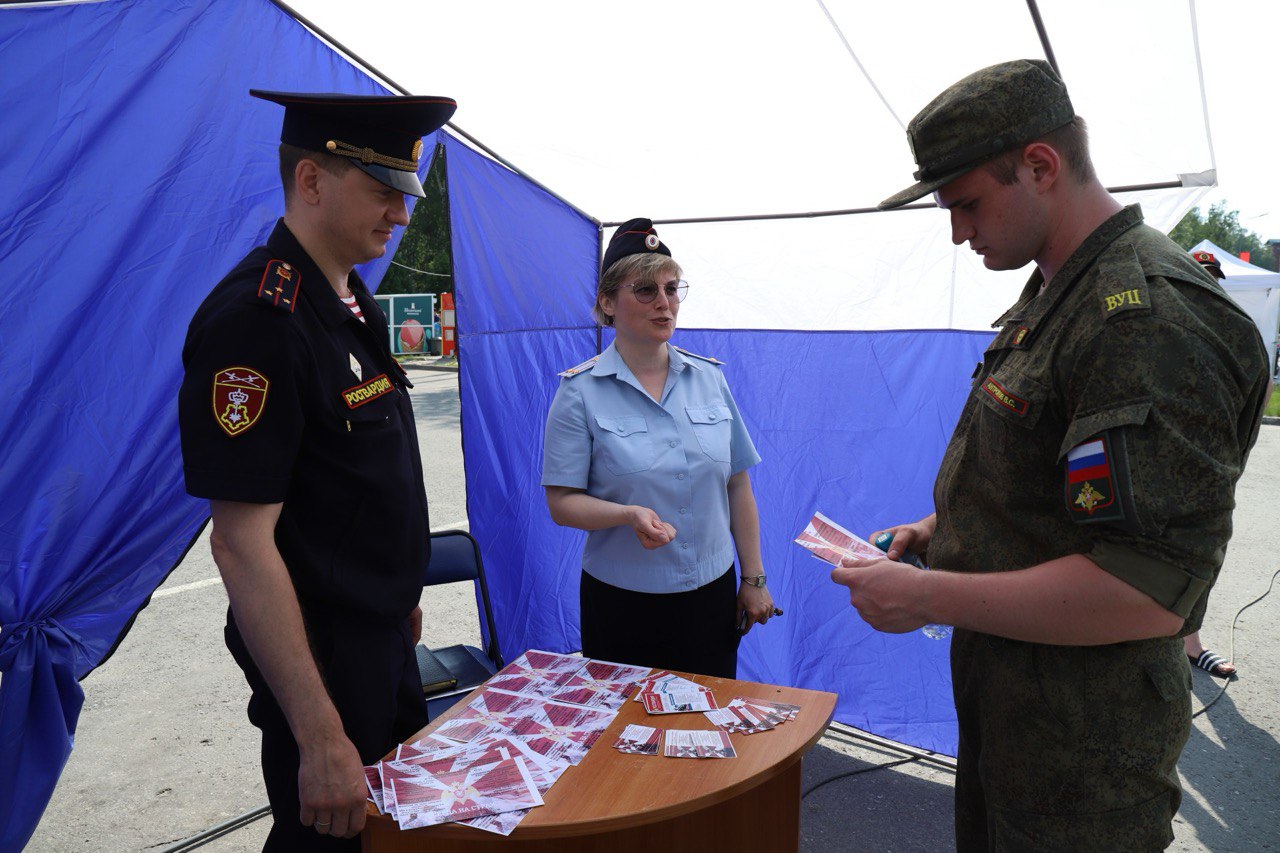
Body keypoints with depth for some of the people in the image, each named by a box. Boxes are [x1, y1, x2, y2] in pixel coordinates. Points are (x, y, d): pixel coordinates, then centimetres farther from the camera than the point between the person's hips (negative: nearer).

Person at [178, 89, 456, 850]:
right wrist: (320, 737, -25)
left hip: (384, 639, 9)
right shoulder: (257, 319, -24)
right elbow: (242, 542, -27)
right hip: (319, 653, -9)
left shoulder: (349, 300, 5)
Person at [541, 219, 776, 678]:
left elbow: (737, 485, 7)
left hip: (712, 596, 3)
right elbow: (562, 501, -9)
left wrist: (754, 578, 7)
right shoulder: (580, 391, -7)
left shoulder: (710, 377, 3)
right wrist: (630, 515, -26)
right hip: (622, 603, -3)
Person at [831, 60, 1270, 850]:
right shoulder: (1052, 296, 8)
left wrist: (928, 598, -25)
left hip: (1081, 739, -9)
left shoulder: (1150, 317, -25)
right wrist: (947, 528, 5)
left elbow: (1150, 590, -30)